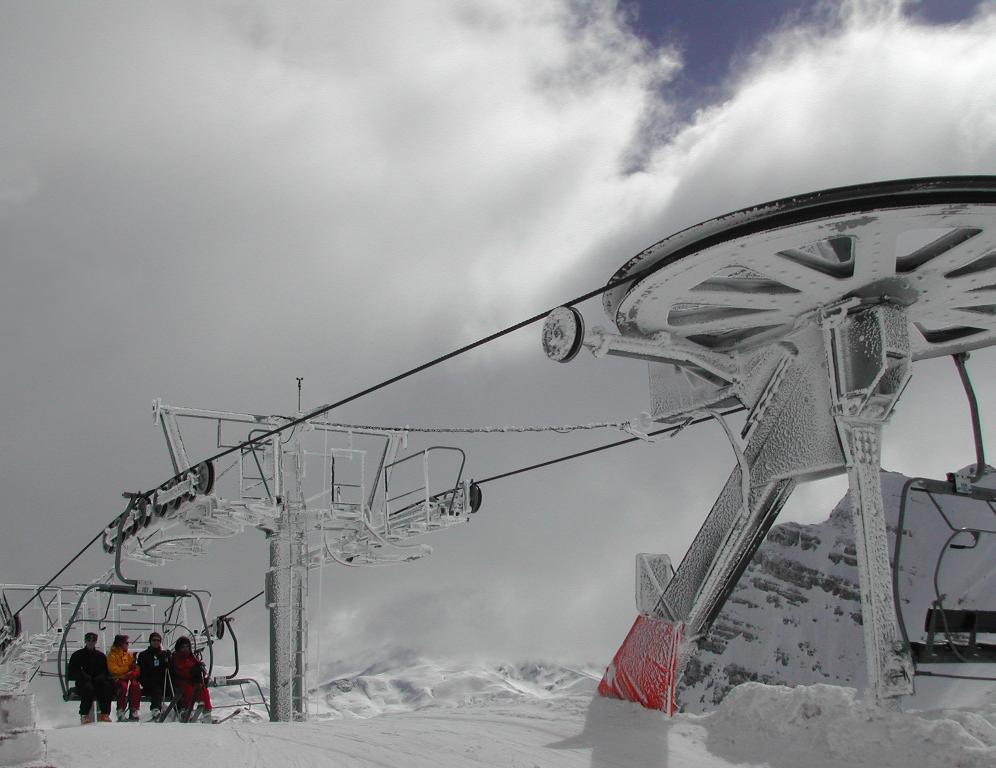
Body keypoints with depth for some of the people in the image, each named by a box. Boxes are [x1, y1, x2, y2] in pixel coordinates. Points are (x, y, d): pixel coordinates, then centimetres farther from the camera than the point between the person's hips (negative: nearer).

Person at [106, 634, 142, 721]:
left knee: (135, 685, -29)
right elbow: (114, 670, -13)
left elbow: (136, 668, 7)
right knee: (124, 686, -35)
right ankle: (120, 712, -26)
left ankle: (134, 711, -25)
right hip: (118, 679, -4)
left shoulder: (129, 655, 15)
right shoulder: (112, 656, 0)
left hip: (129, 678, 4)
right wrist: (128, 668, -18)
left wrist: (133, 673, -16)